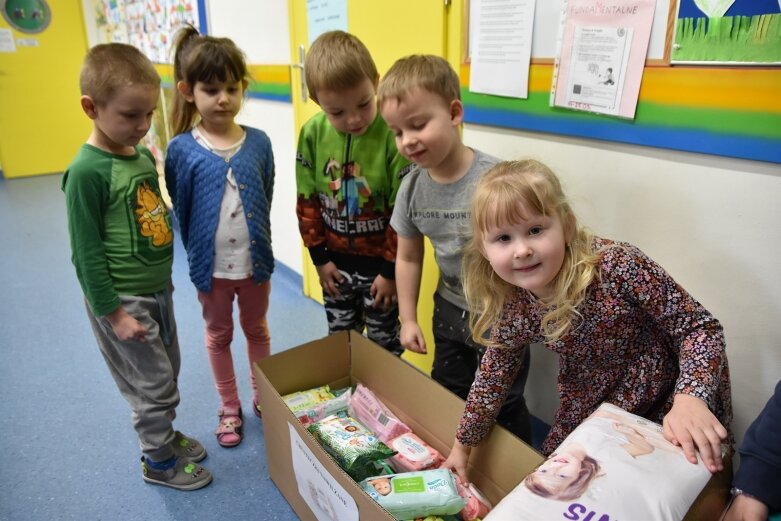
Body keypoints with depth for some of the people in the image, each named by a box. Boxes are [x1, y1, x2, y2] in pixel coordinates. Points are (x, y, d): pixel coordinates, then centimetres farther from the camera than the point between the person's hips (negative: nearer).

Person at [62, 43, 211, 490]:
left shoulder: (144, 155, 2)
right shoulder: (87, 171, -20)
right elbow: (86, 253, -17)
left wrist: (163, 280, 16)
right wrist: (113, 313, -15)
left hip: (159, 289, 7)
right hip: (123, 300, -7)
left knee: (167, 375, 22)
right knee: (153, 386, 7)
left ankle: (166, 435, 44)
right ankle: (159, 462, 29)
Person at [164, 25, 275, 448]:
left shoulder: (258, 142, -6)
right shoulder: (182, 149, -12)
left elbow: (265, 198, 3)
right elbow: (181, 210, -4)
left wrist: (257, 245, 6)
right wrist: (198, 254, 0)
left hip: (255, 259, 2)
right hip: (211, 264, -1)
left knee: (257, 329, 19)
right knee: (218, 334, 17)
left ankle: (263, 396, 41)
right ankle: (230, 408, 37)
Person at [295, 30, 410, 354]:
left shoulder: (393, 135, -20)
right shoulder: (312, 133, -8)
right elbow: (307, 200, 1)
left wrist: (391, 270, -11)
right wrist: (319, 256, 3)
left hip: (380, 261, -3)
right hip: (336, 261, 4)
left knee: (383, 344, 14)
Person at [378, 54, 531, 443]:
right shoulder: (412, 186, -8)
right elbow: (408, 257, 4)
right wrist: (408, 320, 6)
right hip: (450, 311, 6)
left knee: (503, 405, 10)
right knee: (446, 395, 22)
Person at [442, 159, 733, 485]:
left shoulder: (617, 266, -33)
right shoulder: (512, 309, -19)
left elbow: (699, 326, -23)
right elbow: (492, 377, -3)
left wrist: (691, 398, -40)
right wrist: (463, 444, 7)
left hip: (665, 408, -3)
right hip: (589, 413, 4)